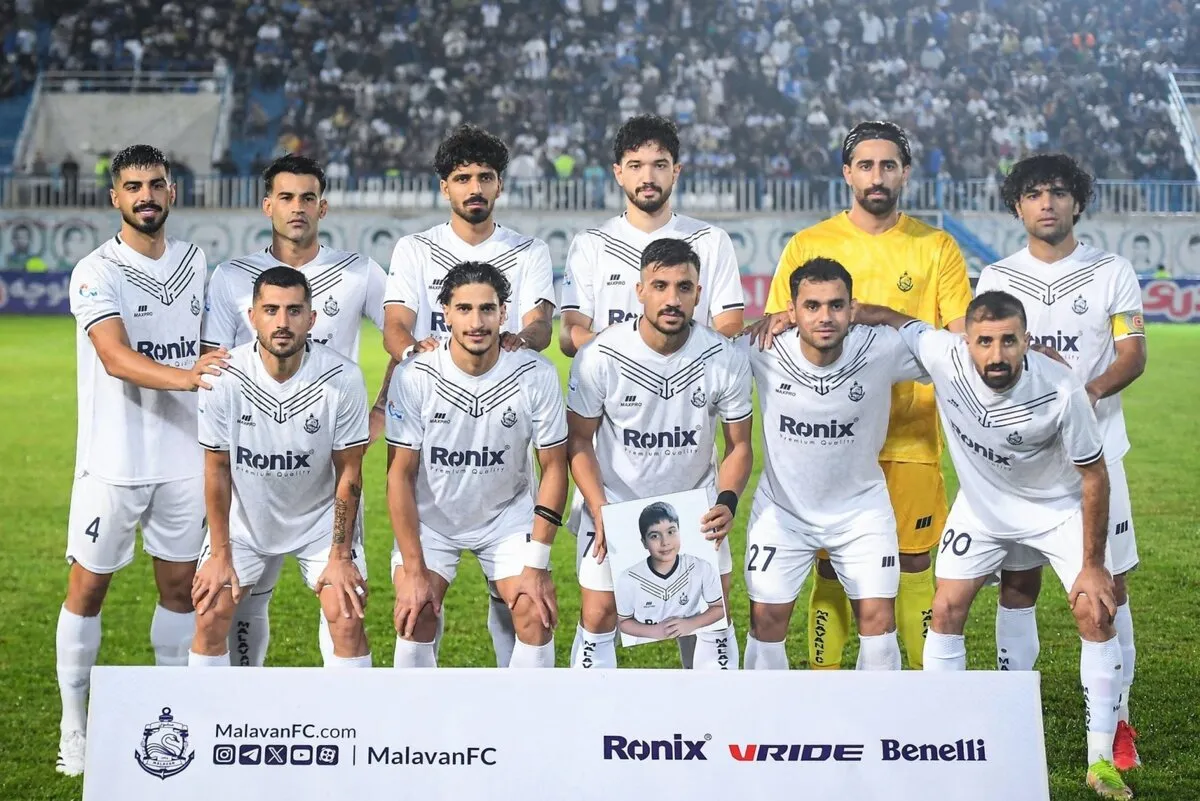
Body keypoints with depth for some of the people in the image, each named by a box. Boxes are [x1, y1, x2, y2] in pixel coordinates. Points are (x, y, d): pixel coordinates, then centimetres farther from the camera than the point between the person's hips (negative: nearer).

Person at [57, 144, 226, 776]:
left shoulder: (195, 262, 8)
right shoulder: (96, 273, -10)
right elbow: (116, 358, -25)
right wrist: (185, 376, -41)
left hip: (186, 457, 5)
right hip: (113, 461, -4)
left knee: (180, 585, 10)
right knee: (88, 586, 2)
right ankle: (74, 725, 13)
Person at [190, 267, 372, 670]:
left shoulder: (343, 377, -23)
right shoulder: (224, 376, -22)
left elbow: (349, 473, -12)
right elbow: (217, 469, -10)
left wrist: (340, 555, -11)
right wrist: (220, 554, -7)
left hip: (321, 517, 0)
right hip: (244, 517, 1)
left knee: (348, 621, -10)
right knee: (209, 618, -5)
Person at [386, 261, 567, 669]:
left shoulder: (537, 375, -18)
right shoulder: (413, 376, -20)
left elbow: (553, 467, -10)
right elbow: (400, 472, -14)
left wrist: (536, 565, -15)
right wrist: (414, 570, -18)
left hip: (509, 514, 1)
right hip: (430, 516, -1)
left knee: (537, 614, -15)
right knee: (415, 615, -18)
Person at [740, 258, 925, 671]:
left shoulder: (884, 350, -23)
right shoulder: (761, 352, -22)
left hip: (862, 508, 0)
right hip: (782, 508, 0)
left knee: (878, 618, -2)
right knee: (766, 618, 3)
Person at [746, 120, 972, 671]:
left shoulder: (936, 248, 6)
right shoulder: (808, 246, 6)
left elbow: (962, 339, 5)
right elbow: (773, 333, 9)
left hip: (912, 439, 0)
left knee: (914, 566, 3)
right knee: (830, 567, 3)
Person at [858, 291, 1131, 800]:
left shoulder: (1061, 391, -33)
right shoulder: (943, 356, -30)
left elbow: (1094, 476, -20)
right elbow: (890, 319, -13)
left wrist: (1093, 564, -16)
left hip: (1058, 506, -2)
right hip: (982, 504, 3)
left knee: (1095, 615, -11)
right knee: (946, 610, -2)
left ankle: (1101, 759, 1)